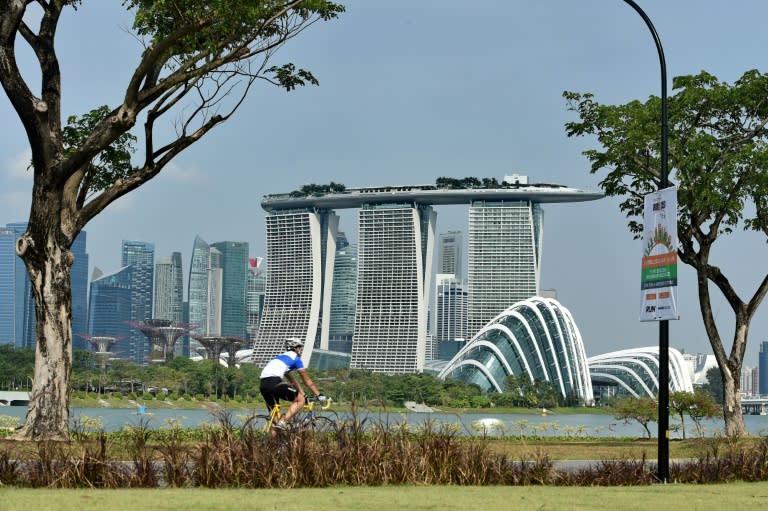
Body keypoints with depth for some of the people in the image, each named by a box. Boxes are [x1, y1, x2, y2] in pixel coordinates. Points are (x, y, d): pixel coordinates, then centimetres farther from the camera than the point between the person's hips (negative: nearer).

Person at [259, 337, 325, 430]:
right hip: (274, 383, -8)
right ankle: (283, 422, -10)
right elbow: (307, 381, 12)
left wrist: (303, 394, 37)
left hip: (262, 384, 8)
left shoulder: (281, 356, 33)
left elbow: (292, 381, 36)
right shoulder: (295, 358, 11)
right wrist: (319, 395, 17)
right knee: (300, 400, 4)